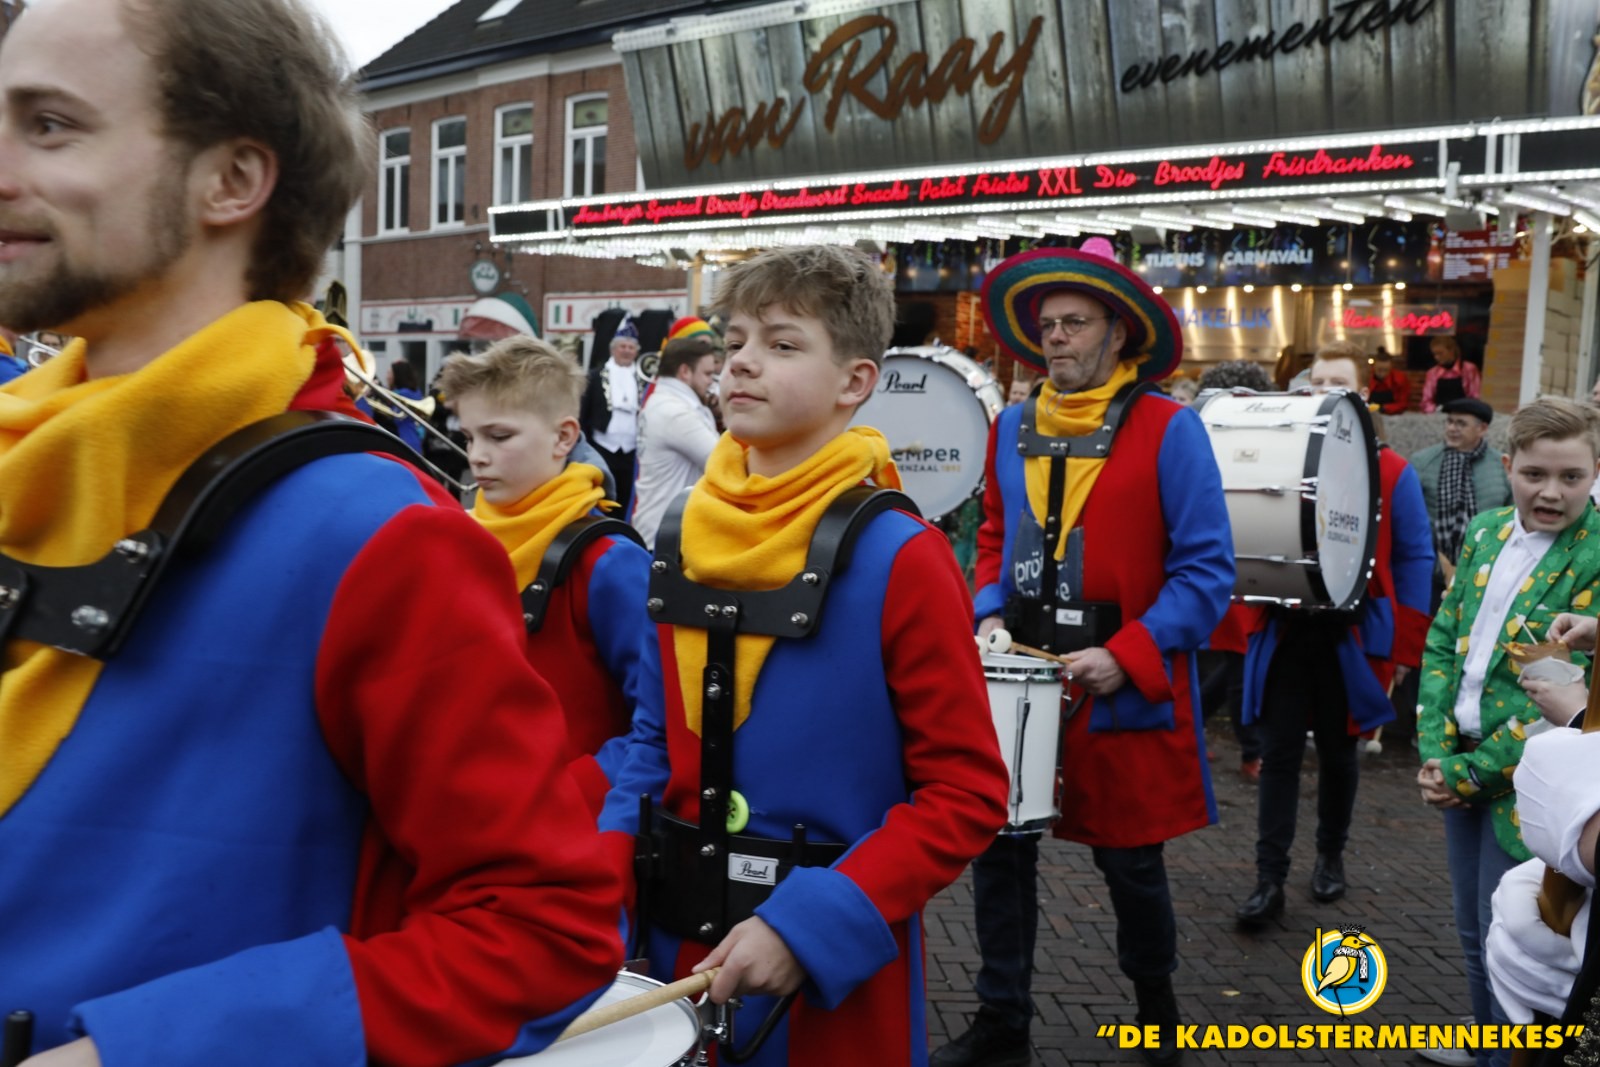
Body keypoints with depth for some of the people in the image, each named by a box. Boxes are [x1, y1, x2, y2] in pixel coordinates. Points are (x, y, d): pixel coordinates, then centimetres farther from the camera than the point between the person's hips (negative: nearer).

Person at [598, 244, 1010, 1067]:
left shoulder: (898, 559, -16)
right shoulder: (681, 542, 1)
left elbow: (965, 792, -15)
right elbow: (654, 739, 8)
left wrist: (810, 924, -22)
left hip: (833, 972, -5)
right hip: (681, 939, 5)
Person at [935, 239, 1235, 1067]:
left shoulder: (1169, 429, -9)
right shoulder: (1012, 427, 6)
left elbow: (1206, 570, -11)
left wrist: (1125, 656, -20)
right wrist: (989, 615, -2)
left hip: (1124, 692, -4)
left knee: (1129, 859, 11)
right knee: (999, 846, 8)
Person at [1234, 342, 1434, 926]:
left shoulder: (1392, 472, -3)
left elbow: (1415, 559, -2)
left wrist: (1403, 647, -6)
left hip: (1352, 635, -1)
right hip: (1283, 630, 1)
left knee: (1337, 752, 14)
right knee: (1279, 753, 1)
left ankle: (1330, 856, 33)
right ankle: (1269, 879, 6)